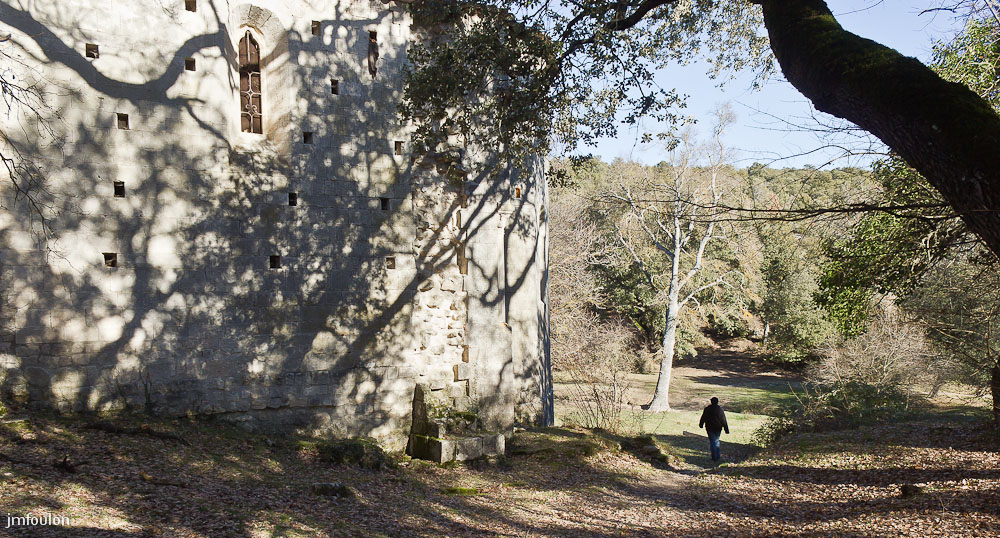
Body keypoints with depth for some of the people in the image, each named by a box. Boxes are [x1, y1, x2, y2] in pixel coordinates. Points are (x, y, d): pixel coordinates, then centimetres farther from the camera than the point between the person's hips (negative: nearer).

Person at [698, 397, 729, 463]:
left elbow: (703, 418, 5)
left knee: (712, 442, 2)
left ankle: (714, 457, -1)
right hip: (718, 428, 2)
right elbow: (724, 421, -2)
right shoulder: (720, 409, -4)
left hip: (710, 428, -2)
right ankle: (718, 455, 18)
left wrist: (700, 425, 23)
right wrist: (726, 430, 2)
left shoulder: (707, 409, -6)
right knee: (716, 441, 18)